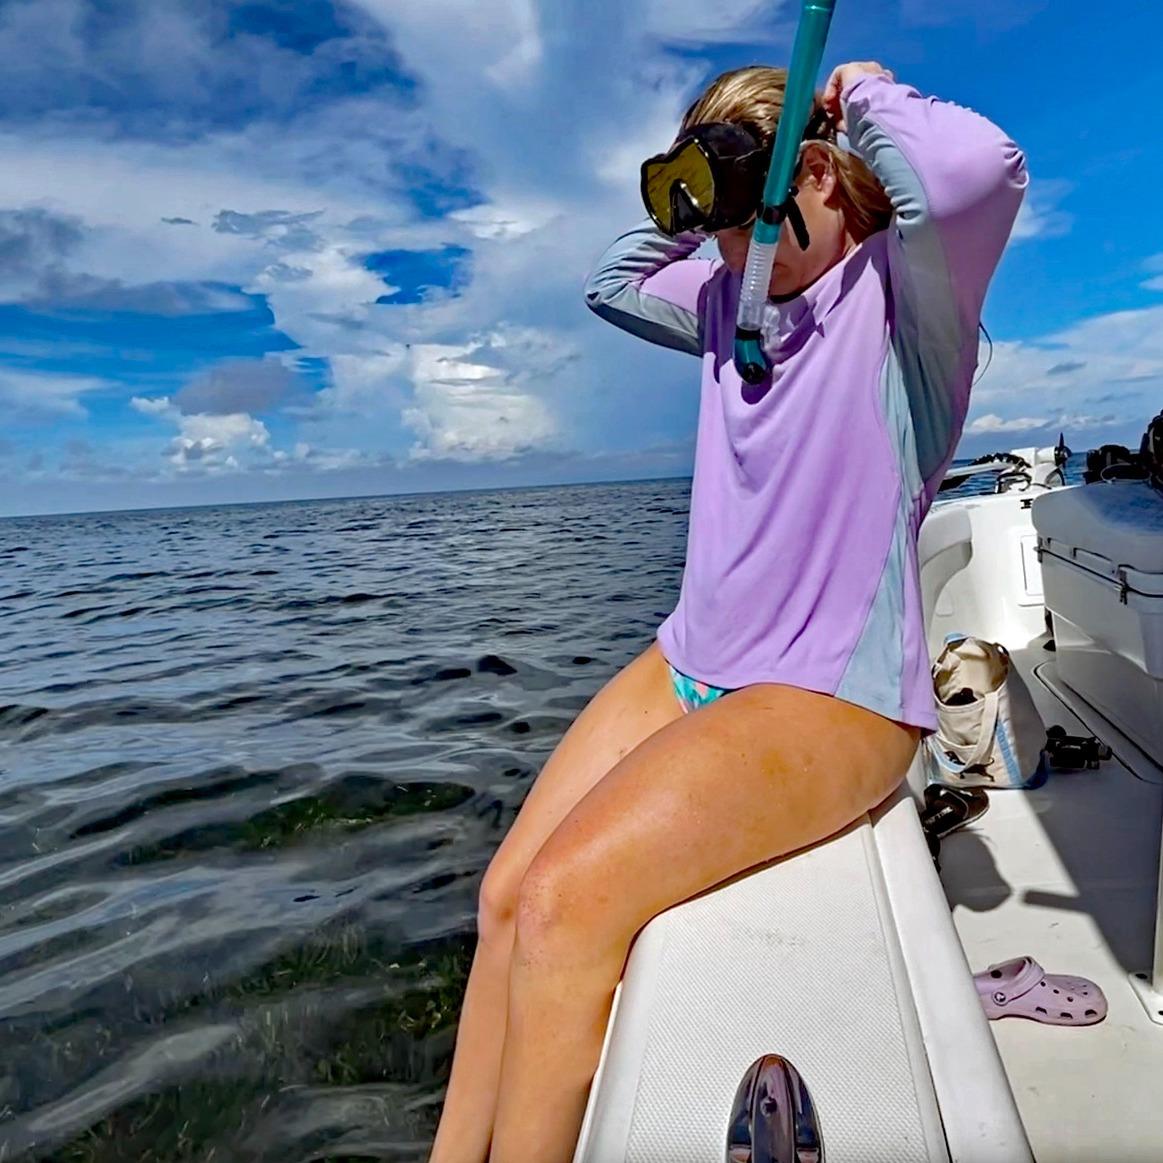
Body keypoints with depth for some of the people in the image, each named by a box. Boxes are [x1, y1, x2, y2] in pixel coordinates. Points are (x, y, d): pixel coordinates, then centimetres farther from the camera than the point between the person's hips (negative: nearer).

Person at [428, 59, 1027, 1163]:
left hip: (834, 697, -7)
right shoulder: (733, 297, 16)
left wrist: (867, 96, -7)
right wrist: (690, 200, 16)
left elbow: (980, 171, -27)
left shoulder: (900, 288, -5)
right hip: (688, 666, 7)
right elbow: (610, 283, 31)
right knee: (506, 896, -5)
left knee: (563, 902, -23)